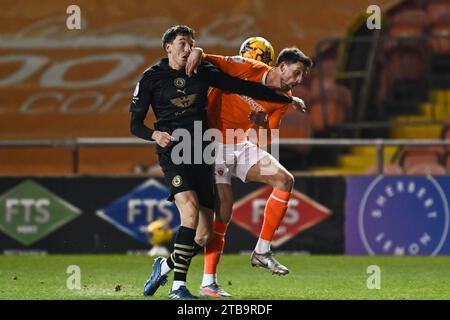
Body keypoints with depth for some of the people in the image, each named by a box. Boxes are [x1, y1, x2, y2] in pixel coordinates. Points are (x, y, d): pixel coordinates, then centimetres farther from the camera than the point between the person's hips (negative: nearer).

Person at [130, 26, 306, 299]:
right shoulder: (152, 78, 2)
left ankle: (165, 266, 23)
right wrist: (155, 134, -17)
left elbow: (243, 87, 14)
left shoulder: (203, 72, 9)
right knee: (190, 212, -26)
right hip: (172, 153, -4)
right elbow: (135, 123, 4)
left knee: (204, 235, -2)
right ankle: (178, 285, -18)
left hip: (201, 155, 4)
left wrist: (285, 99, 14)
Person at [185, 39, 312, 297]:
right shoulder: (248, 69, -15)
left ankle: (262, 251, -3)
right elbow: (207, 59, -10)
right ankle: (208, 282, -11)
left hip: (241, 145, 7)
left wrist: (263, 123, -22)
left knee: (285, 180, -8)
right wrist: (198, 53, -34)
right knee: (224, 207, -16)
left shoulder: (283, 99, 2)